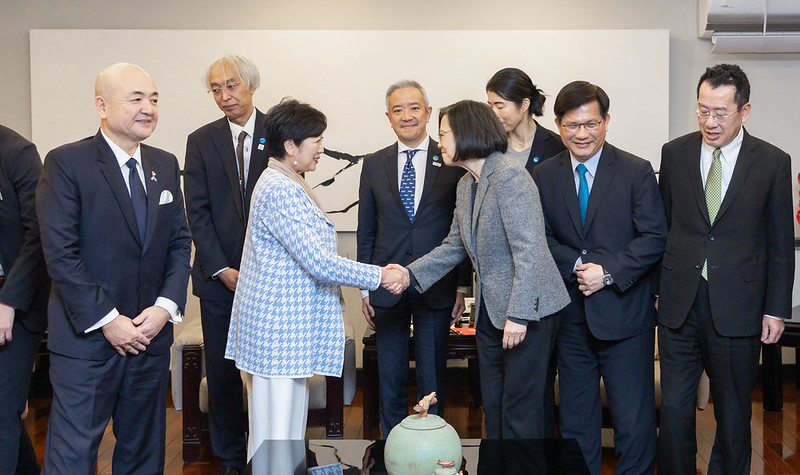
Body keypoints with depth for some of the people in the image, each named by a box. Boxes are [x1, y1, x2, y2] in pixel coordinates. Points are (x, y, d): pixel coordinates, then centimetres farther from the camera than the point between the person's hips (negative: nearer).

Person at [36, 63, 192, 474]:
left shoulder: (165, 165, 9)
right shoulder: (65, 163, -9)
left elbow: (179, 243, 9)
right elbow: (61, 254, -14)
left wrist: (166, 306, -6)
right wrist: (107, 321, -16)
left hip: (151, 333, 6)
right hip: (86, 338, -5)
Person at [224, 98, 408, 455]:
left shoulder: (290, 184, 15)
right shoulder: (279, 191, -19)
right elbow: (319, 263, -21)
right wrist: (380, 276, -12)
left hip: (291, 323, 11)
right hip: (279, 327, -11)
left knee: (290, 431, 16)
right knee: (276, 436, -4)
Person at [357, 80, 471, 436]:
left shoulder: (452, 163, 0)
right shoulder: (374, 165, 6)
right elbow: (365, 231, 8)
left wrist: (462, 286, -2)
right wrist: (365, 287, 5)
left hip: (436, 288, -2)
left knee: (432, 377, 7)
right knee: (390, 378, 9)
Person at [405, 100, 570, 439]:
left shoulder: (509, 176, -16)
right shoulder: (466, 184, 13)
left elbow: (530, 250, -22)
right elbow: (455, 246, 16)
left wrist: (518, 315, -25)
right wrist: (411, 274, 3)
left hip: (527, 310, -9)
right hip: (490, 310, 9)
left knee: (520, 413, -2)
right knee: (492, 408, 15)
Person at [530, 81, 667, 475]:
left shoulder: (637, 172, -3)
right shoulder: (543, 176, 6)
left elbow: (654, 238, -7)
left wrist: (608, 272, -17)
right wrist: (577, 264, -13)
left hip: (623, 313, -3)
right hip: (570, 315, 3)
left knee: (635, 423, 1)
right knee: (575, 420, 14)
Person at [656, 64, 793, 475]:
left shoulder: (773, 163, -2)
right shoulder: (674, 153, 3)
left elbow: (781, 244, 2)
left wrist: (776, 310, 0)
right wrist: (659, 288, 7)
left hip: (737, 309, -1)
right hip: (679, 303, 1)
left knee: (733, 414, 12)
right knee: (674, 411, 3)